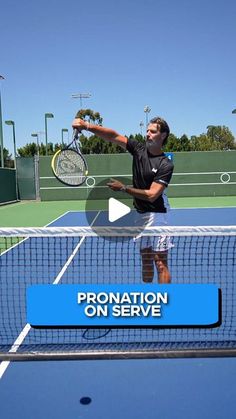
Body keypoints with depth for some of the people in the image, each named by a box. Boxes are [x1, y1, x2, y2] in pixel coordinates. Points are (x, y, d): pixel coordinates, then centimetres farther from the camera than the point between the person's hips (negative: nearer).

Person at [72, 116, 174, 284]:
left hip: (156, 214, -6)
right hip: (141, 214, 6)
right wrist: (87, 125, -17)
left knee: (160, 263, -4)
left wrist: (123, 188, -16)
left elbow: (151, 195, -20)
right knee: (146, 260, 16)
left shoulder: (166, 165, -14)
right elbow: (113, 136, -6)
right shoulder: (139, 149, 2)